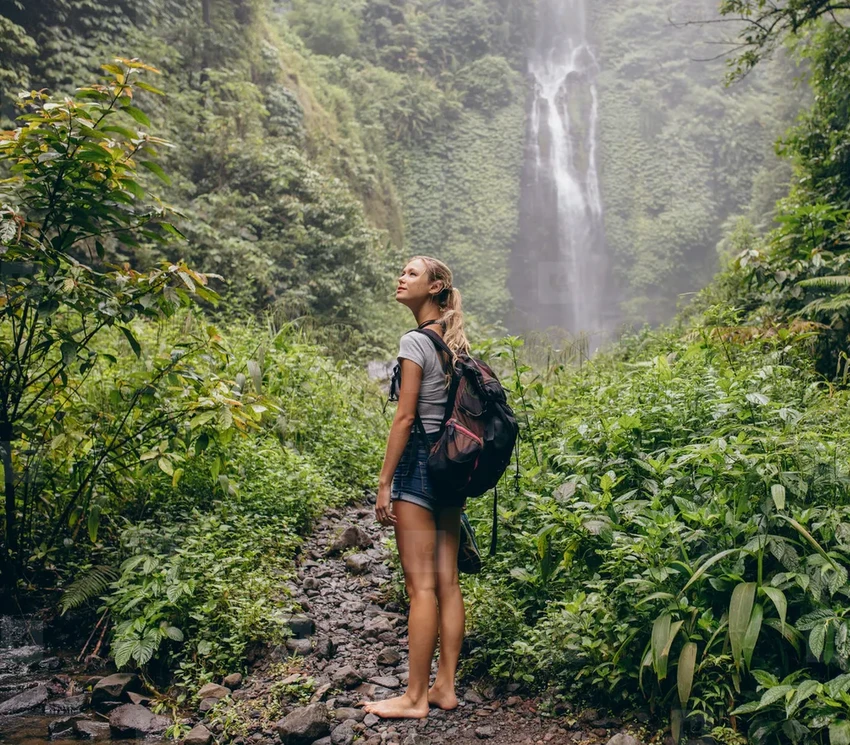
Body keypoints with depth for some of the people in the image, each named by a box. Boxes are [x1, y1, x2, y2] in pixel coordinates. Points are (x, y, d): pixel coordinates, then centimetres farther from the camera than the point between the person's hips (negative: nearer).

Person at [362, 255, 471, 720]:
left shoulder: (415, 341, -11)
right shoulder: (455, 344, 13)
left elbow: (405, 417, -15)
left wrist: (384, 482, -12)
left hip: (419, 460, -8)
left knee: (421, 584, -3)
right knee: (447, 581, 10)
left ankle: (415, 698, 6)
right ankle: (445, 687, 19)